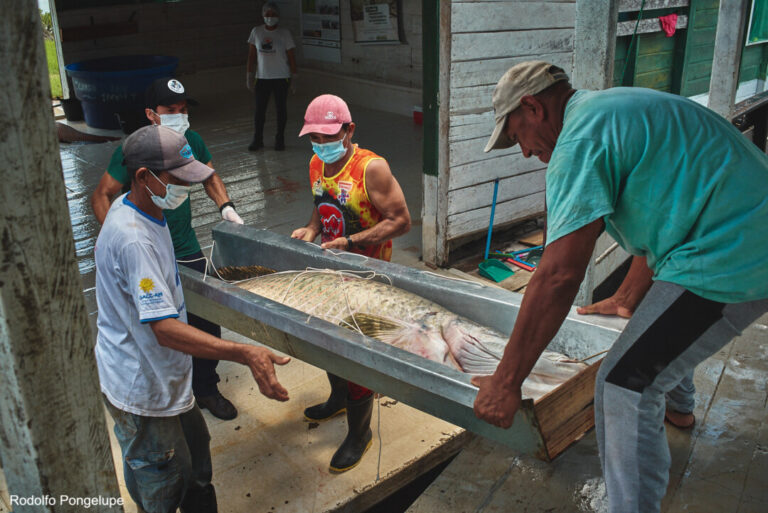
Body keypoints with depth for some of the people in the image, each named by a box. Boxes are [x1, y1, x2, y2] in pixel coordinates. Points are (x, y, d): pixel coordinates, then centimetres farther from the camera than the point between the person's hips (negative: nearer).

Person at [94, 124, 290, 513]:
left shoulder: (131, 209, 1)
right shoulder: (133, 239, -32)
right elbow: (165, 330, -36)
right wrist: (247, 355, -43)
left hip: (163, 378, 10)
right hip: (143, 392, -10)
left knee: (194, 454, 25)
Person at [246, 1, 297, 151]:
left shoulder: (284, 33, -3)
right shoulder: (256, 32, 3)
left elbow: (291, 56, 0)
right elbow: (251, 55, 6)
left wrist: (294, 76, -2)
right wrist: (249, 74, 4)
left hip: (281, 77, -2)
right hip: (262, 77, 2)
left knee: (281, 108, 5)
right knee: (259, 109, 2)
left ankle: (280, 139, 16)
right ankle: (257, 140, 12)